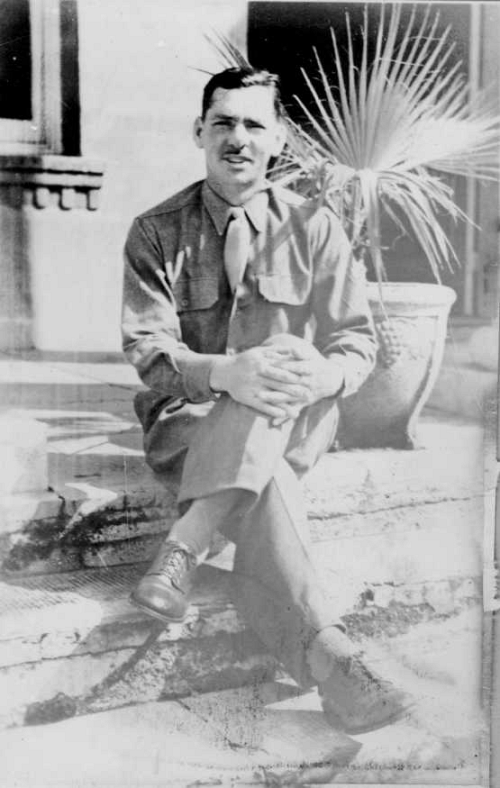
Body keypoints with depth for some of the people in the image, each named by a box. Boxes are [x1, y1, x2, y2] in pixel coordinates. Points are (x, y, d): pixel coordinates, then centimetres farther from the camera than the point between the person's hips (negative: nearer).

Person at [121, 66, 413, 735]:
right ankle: (326, 653, -44)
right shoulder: (155, 233, 0)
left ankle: (183, 549, -39)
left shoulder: (315, 228, 3)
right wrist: (225, 372, -32)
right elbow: (147, 349, -10)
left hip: (294, 425, 2)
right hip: (190, 421, -1)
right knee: (262, 485, -35)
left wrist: (325, 374, -27)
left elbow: (358, 342, 0)